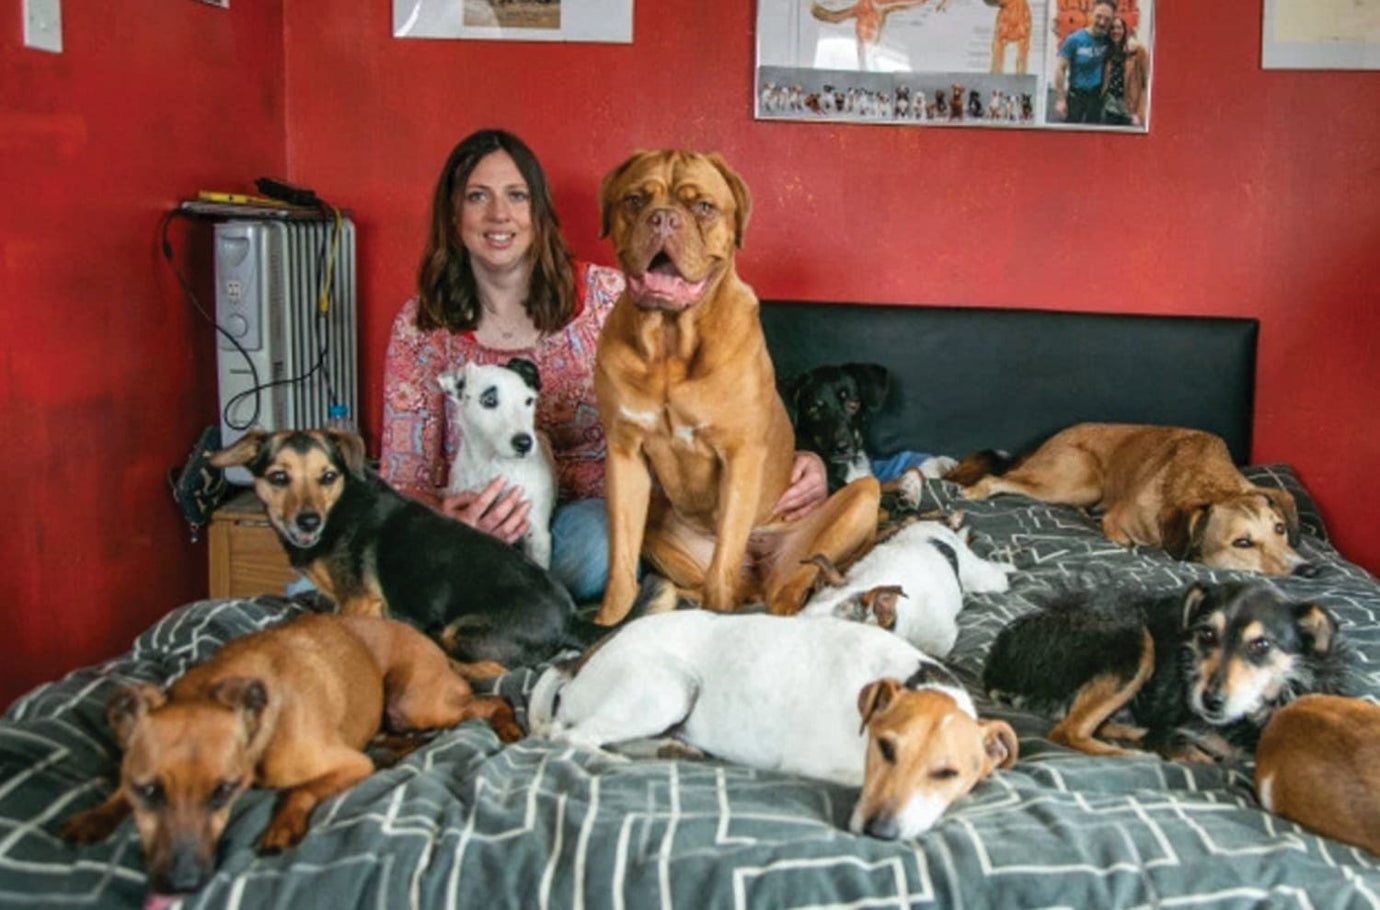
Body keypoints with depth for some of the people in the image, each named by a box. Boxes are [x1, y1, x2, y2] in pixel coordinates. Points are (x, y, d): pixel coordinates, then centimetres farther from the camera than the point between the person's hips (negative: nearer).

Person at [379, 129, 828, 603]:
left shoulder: (607, 296, -3)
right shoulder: (420, 328, 0)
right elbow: (403, 479, -1)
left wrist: (786, 460, -20)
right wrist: (445, 518, -26)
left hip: (596, 514, -1)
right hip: (481, 522, 1)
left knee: (593, 539, -36)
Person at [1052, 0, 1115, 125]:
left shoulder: (1108, 40, -1)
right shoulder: (1074, 40, -8)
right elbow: (1060, 69, -9)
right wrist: (1060, 99, -13)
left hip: (1097, 96, 2)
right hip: (1076, 95, -2)